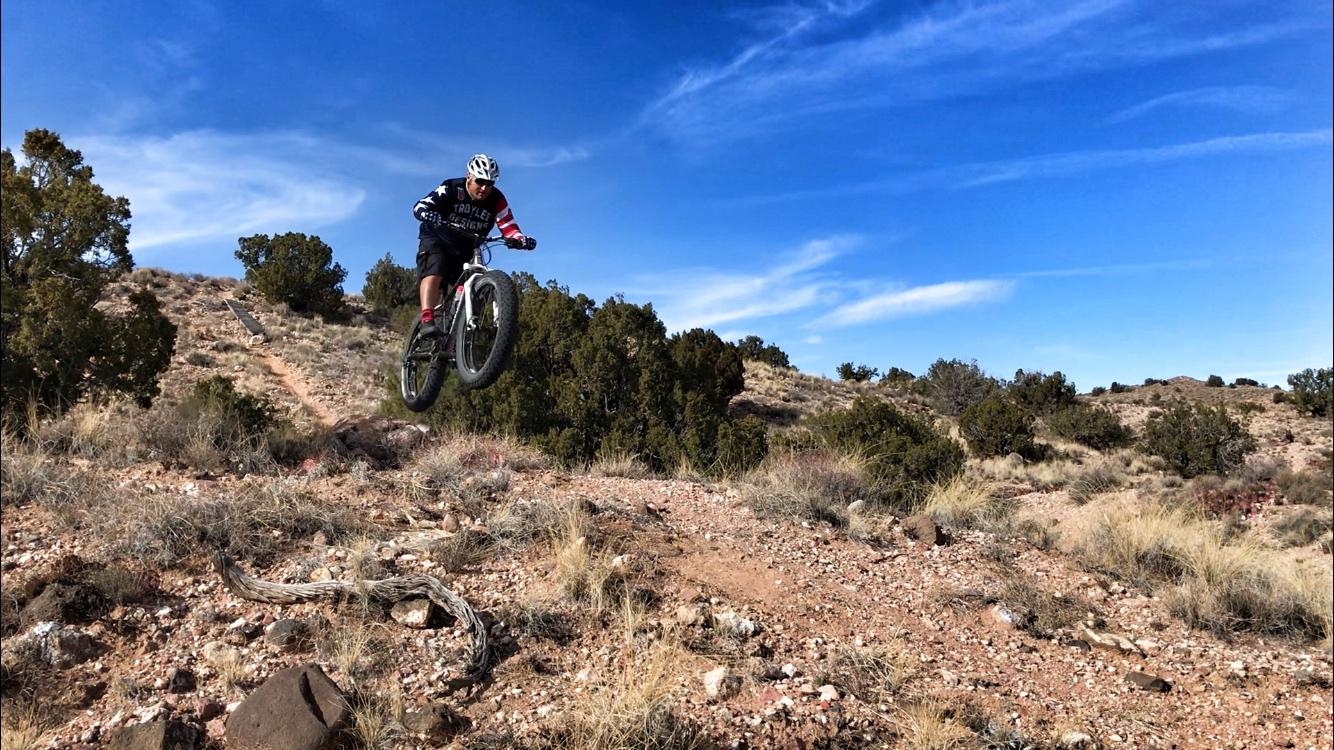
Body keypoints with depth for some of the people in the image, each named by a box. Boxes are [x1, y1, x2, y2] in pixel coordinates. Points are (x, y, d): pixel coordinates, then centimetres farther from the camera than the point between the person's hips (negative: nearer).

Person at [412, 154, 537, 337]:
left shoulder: (497, 200, -12)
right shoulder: (451, 189, -19)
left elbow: (509, 226, -19)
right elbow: (420, 206, -28)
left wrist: (520, 239, -43)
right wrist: (430, 215, -53)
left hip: (467, 248, 4)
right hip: (438, 240, -4)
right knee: (434, 272, -28)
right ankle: (427, 321, -38)